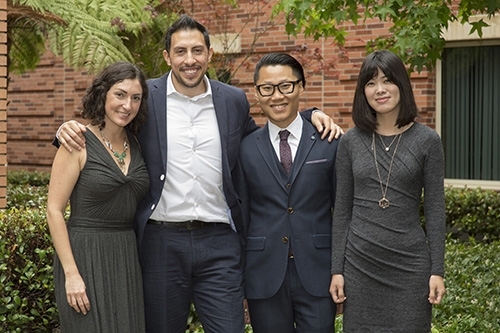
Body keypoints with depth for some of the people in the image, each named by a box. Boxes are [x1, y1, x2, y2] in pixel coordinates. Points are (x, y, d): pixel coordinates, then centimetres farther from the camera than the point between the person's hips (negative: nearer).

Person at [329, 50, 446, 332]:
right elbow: (342, 210, 5)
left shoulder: (427, 140, -2)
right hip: (359, 263, 2)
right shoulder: (351, 141, 3)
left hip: (410, 264, -2)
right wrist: (337, 268, 2)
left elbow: (435, 210, -2)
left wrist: (437, 271, -5)